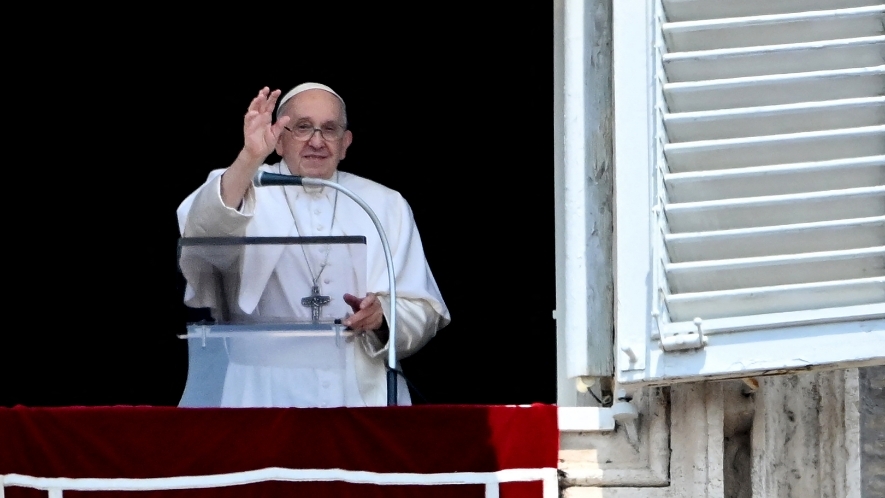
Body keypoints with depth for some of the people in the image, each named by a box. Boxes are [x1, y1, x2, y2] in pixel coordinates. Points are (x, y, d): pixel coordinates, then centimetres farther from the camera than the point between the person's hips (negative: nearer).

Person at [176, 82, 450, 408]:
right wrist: (249, 159, -29)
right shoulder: (243, 190, 9)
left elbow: (425, 311, 11)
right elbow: (202, 233, -15)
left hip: (362, 395, 2)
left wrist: (383, 316, -11)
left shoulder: (386, 206, 17)